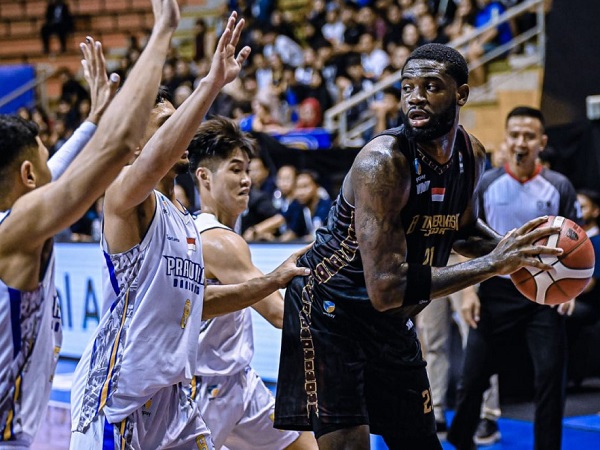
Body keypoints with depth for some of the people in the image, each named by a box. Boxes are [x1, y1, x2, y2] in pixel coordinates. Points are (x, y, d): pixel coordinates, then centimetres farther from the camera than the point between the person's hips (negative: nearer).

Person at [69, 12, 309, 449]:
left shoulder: (183, 220, 17)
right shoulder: (126, 195, -10)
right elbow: (154, 161, -34)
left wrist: (273, 281, 24)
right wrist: (211, 84, -39)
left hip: (172, 394, 9)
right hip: (118, 393, -9)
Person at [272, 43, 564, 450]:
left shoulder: (471, 155, -3)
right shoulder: (382, 162, -28)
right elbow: (386, 289, -33)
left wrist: (512, 249, -3)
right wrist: (491, 265, -31)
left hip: (392, 323, 8)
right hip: (331, 310, -8)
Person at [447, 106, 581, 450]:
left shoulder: (559, 186, -1)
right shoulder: (487, 184, 0)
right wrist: (469, 292, -3)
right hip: (497, 290, 1)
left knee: (551, 378, -4)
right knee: (474, 376, 5)